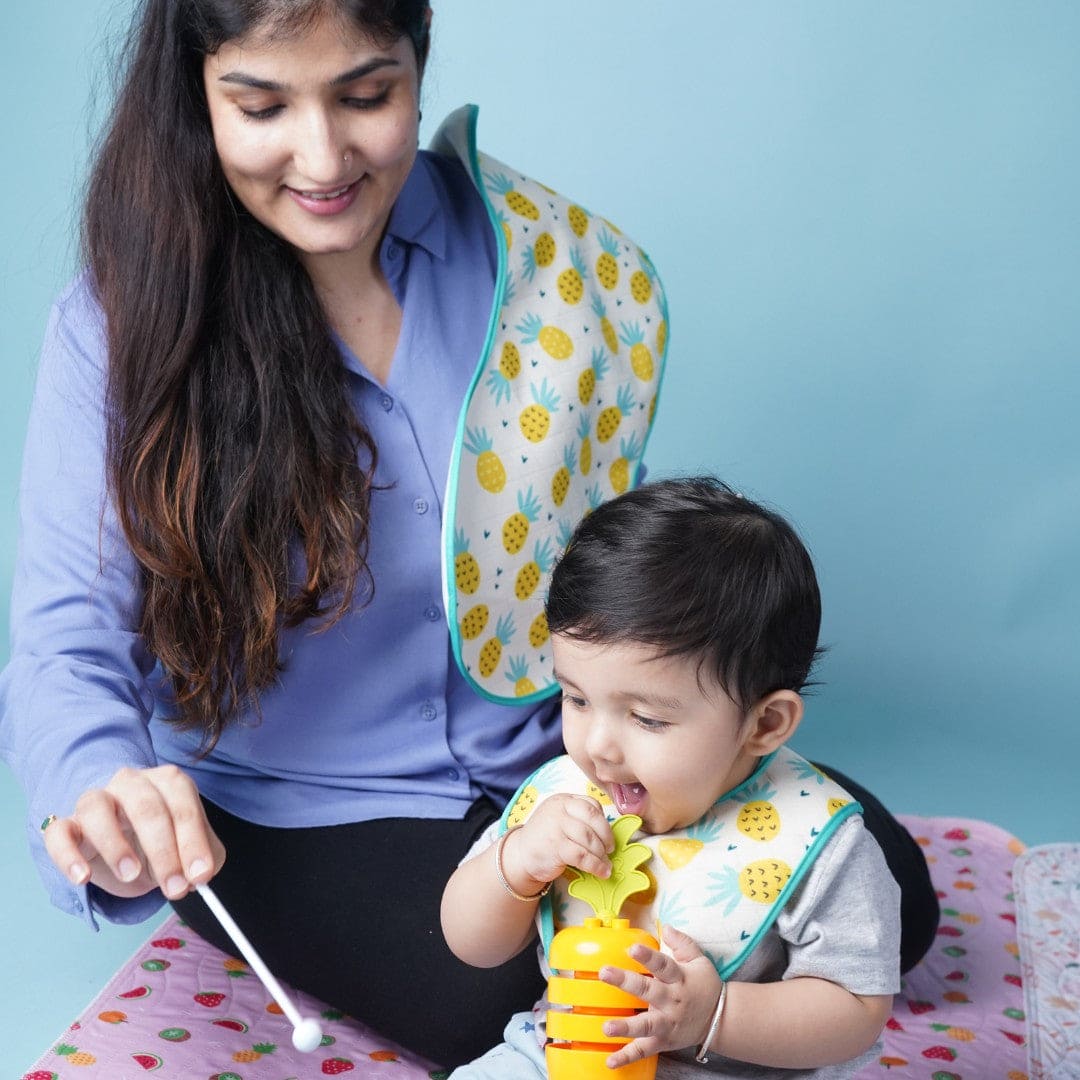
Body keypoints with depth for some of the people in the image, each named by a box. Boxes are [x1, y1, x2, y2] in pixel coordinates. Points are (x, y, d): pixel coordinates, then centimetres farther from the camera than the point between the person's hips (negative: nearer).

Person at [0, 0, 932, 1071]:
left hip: (545, 758, 3)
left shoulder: (534, 262, -8)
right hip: (297, 814, -2)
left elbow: (609, 544, 5)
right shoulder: (121, 322, -14)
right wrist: (101, 790, -42)